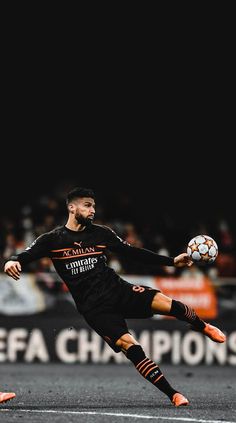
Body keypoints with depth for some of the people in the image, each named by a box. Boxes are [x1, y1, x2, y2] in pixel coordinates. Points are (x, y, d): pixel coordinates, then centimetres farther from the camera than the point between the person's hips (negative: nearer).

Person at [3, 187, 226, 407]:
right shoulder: (52, 239, 1)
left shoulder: (101, 233, 8)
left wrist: (172, 261, 9)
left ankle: (203, 327, 10)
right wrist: (13, 261, -33)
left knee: (165, 302, -22)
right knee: (128, 345, -23)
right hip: (94, 308, -3)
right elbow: (27, 255, -7)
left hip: (119, 290, 3)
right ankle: (173, 395, -19)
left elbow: (133, 253, 13)